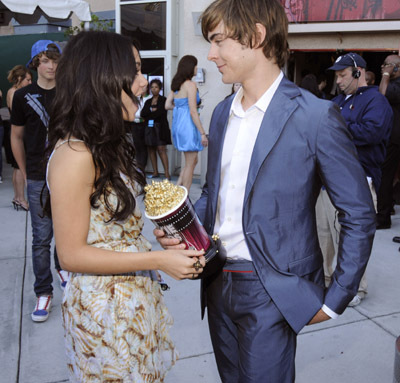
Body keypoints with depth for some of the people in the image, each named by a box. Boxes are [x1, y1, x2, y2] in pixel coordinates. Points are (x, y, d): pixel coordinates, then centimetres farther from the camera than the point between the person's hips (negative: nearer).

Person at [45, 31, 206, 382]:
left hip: (136, 294, 8)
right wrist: (158, 260, -23)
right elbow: (72, 254, -21)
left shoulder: (109, 143, 5)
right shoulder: (75, 155, -24)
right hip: (106, 305, -8)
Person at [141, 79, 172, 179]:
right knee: (151, 149, 4)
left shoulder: (163, 100, 0)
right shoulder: (148, 101, 16)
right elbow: (142, 114, 3)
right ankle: (155, 172, 11)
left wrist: (148, 115, -1)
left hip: (160, 128, -6)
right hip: (149, 128, 6)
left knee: (161, 149, -12)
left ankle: (167, 173, -13)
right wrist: (152, 110, -10)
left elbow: (160, 113, -12)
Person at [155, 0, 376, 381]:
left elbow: (359, 216, -9)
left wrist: (335, 299, -8)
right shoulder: (222, 113, 7)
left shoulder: (315, 116, -14)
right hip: (218, 281, 6)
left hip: (270, 291, -6)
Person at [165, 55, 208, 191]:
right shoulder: (190, 84, -13)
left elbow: (167, 105, 11)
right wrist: (202, 133, -16)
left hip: (178, 123, 9)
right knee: (190, 164, 2)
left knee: (192, 161, 19)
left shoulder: (176, 85, 11)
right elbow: (193, 112, -18)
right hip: (187, 125, -9)